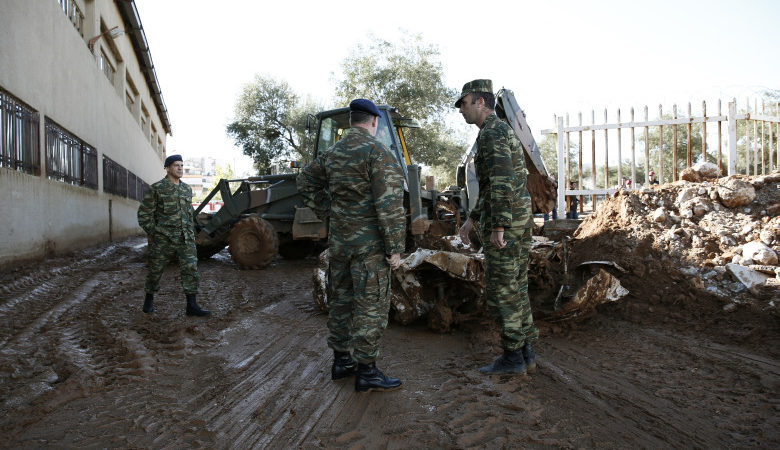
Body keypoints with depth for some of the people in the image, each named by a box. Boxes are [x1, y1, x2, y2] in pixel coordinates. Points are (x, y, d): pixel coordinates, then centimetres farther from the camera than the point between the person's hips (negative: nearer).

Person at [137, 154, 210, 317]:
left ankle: (191, 306, -1)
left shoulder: (187, 189, 12)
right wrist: (151, 233, -3)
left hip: (185, 238, 4)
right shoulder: (157, 188, -4)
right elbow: (144, 212, -1)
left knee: (190, 268, -4)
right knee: (156, 269, 8)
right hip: (163, 239, -4)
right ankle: (149, 300, 30)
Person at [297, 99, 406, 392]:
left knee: (340, 301, 16)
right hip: (369, 245, -7)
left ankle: (341, 362, 28)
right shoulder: (378, 153, -14)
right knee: (371, 306, 1)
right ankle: (366, 372, 9)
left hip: (338, 242, 8)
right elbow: (389, 205, -20)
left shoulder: (331, 154, 10)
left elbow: (306, 183, 22)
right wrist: (395, 247, -16)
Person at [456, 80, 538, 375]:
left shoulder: (492, 132, -13)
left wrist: (497, 227, -24)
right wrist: (471, 219, 25)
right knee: (516, 288, 12)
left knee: (500, 290, -2)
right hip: (521, 218, 10)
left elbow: (502, 181, -24)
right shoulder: (503, 132, 22)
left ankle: (512, 357, 7)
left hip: (504, 220, -10)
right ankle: (526, 353, 18)